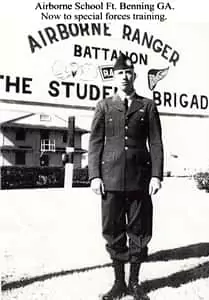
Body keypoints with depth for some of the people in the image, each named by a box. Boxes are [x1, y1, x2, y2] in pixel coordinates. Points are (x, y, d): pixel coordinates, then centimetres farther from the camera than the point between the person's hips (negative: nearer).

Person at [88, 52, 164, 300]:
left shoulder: (147, 106, 10)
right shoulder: (104, 106, 11)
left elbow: (156, 143, 5)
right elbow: (95, 142, 6)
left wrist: (157, 175, -5)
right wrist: (94, 175, -4)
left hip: (140, 178, 0)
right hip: (111, 178, 0)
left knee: (139, 231, 6)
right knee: (113, 232, 5)